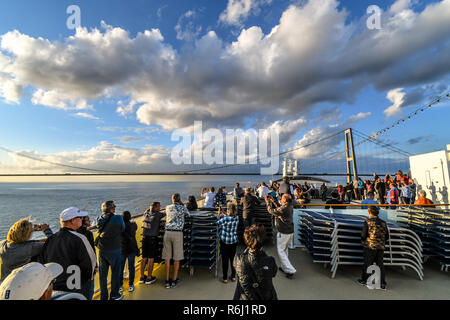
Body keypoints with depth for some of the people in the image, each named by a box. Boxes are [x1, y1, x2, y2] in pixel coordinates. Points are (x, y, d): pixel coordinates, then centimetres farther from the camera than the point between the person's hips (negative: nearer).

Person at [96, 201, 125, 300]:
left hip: (102, 250, 5)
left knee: (103, 273, 17)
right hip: (114, 250, -4)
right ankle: (114, 295, 24)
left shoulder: (100, 219, -3)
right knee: (115, 273, 12)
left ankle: (103, 296, 29)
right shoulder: (118, 218, -17)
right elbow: (123, 229, -4)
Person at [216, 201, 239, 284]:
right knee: (233, 258, 18)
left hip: (225, 241, -4)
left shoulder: (225, 219, -24)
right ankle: (233, 276, 29)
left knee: (225, 259, 9)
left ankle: (225, 278, 19)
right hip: (234, 241, 5)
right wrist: (223, 214, 12)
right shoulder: (237, 218, -9)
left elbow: (217, 224, -8)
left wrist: (219, 214, 0)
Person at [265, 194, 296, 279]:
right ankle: (284, 267, 33)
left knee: (280, 251, 4)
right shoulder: (290, 207, 0)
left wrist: (267, 202, 2)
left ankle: (290, 270, 4)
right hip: (290, 232, 8)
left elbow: (271, 211, -13)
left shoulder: (283, 209, -26)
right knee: (285, 250, 21)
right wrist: (273, 201, 18)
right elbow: (279, 208, 15)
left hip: (283, 233, -8)